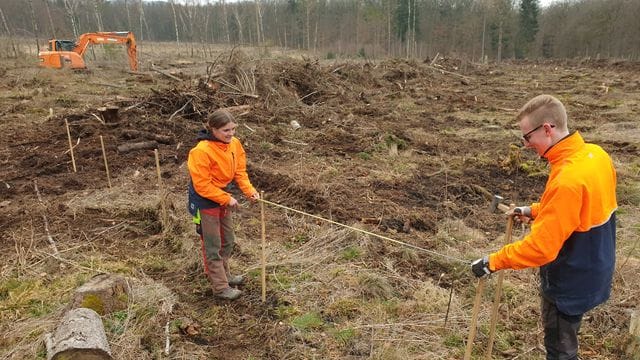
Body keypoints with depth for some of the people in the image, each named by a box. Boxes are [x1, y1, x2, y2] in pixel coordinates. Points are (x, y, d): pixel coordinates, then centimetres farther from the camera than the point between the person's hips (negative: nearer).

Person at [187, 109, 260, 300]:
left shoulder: (235, 144, -7)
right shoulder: (202, 151, -28)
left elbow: (240, 171, 1)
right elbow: (202, 186, -25)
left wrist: (250, 191, -14)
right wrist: (227, 199, -22)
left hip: (222, 195, 8)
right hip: (204, 200, -8)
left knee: (228, 240, 20)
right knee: (213, 245, 3)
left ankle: (222, 274, 40)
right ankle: (220, 287, 15)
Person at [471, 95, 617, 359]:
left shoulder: (567, 180, -33)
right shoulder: (596, 154, -4)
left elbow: (540, 247, -30)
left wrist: (493, 262, -20)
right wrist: (535, 211, 7)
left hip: (570, 281, -9)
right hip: (592, 269, 9)